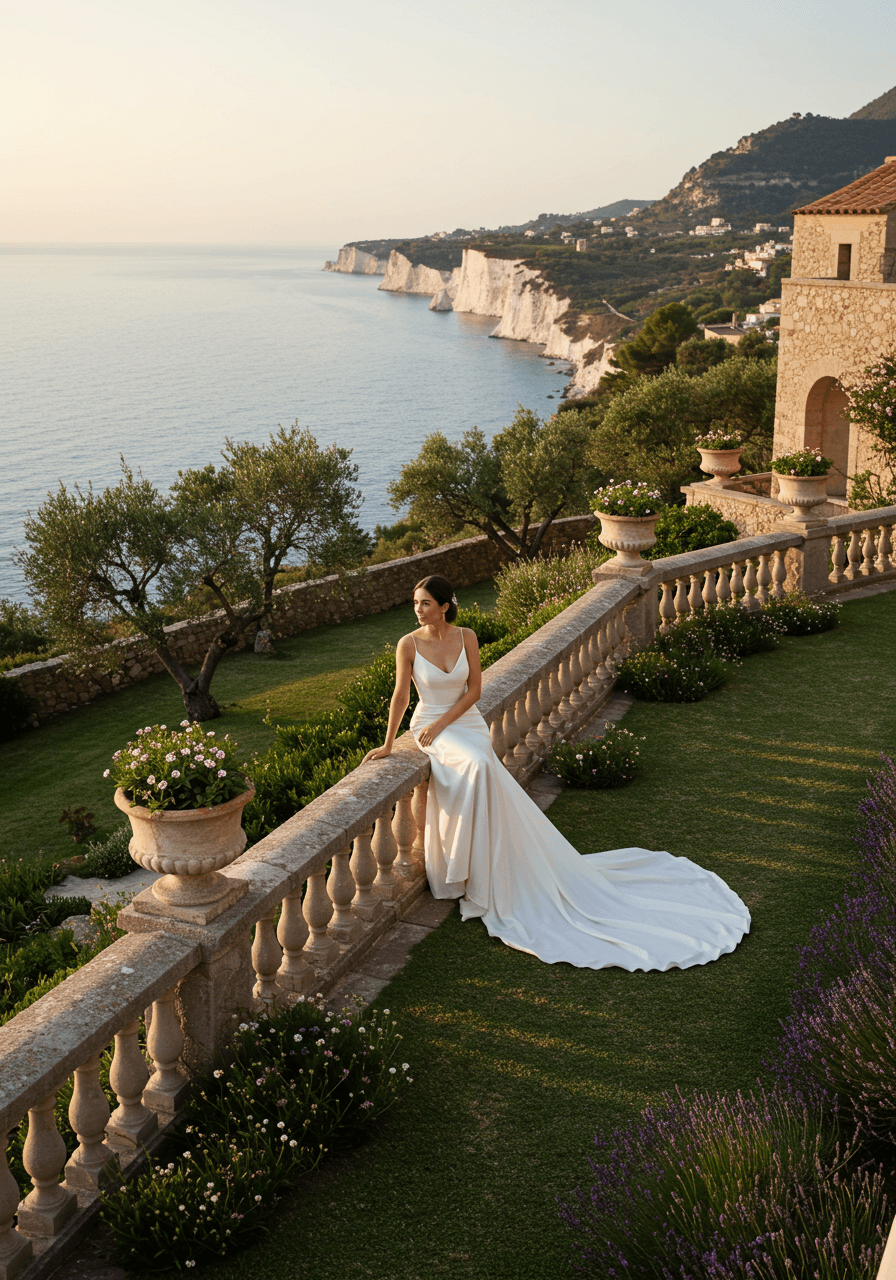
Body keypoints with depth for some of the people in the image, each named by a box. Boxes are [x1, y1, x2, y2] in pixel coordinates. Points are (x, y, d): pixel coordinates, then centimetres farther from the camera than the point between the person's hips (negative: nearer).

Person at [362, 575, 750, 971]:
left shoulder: (466, 637, -2)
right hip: (430, 727, -3)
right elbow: (400, 695, -4)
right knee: (478, 766, -30)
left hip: (466, 723, 3)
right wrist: (388, 745, -4)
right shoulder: (408, 644, -8)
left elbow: (474, 690, -1)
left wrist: (441, 724, -11)